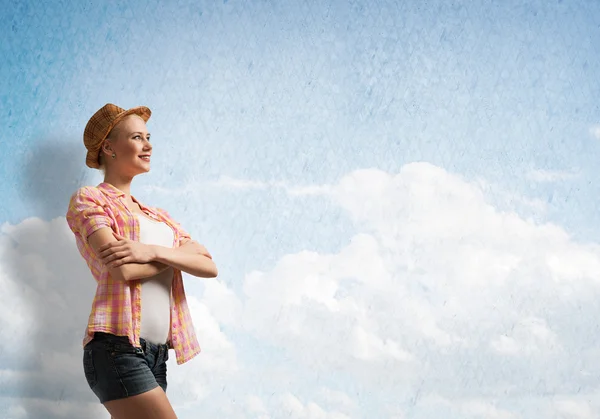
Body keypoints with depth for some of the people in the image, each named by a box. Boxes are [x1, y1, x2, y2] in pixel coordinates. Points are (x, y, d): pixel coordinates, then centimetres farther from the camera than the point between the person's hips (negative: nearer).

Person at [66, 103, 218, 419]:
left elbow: (209, 267, 6)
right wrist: (182, 252, 2)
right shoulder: (89, 198, 3)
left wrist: (154, 252, -11)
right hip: (117, 348, -6)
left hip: (155, 354, 6)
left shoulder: (157, 216, 22)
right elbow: (123, 270, -13)